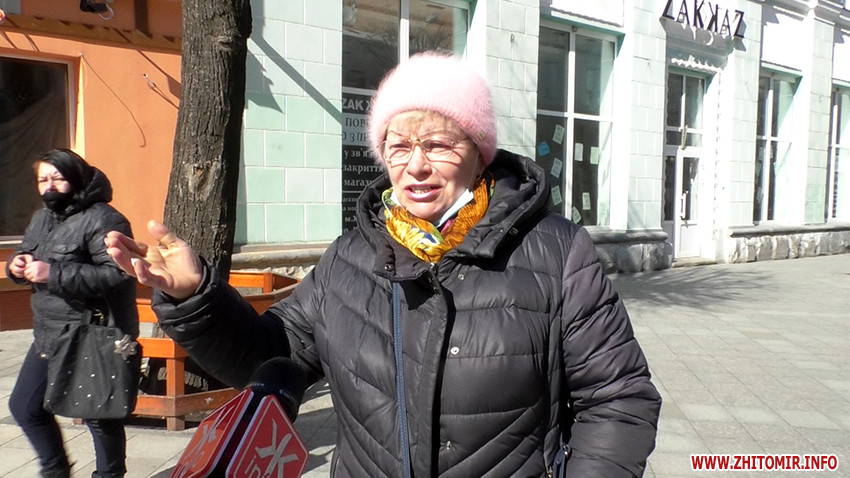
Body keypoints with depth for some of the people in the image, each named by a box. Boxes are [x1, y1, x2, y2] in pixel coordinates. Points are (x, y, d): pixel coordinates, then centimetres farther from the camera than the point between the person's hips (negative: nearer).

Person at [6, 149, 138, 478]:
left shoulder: (103, 220, -15)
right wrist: (16, 265, 1)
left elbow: (118, 275, -26)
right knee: (24, 407, 18)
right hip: (48, 337, 9)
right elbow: (24, 254, 26)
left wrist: (54, 274, -27)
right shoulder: (41, 219, 14)